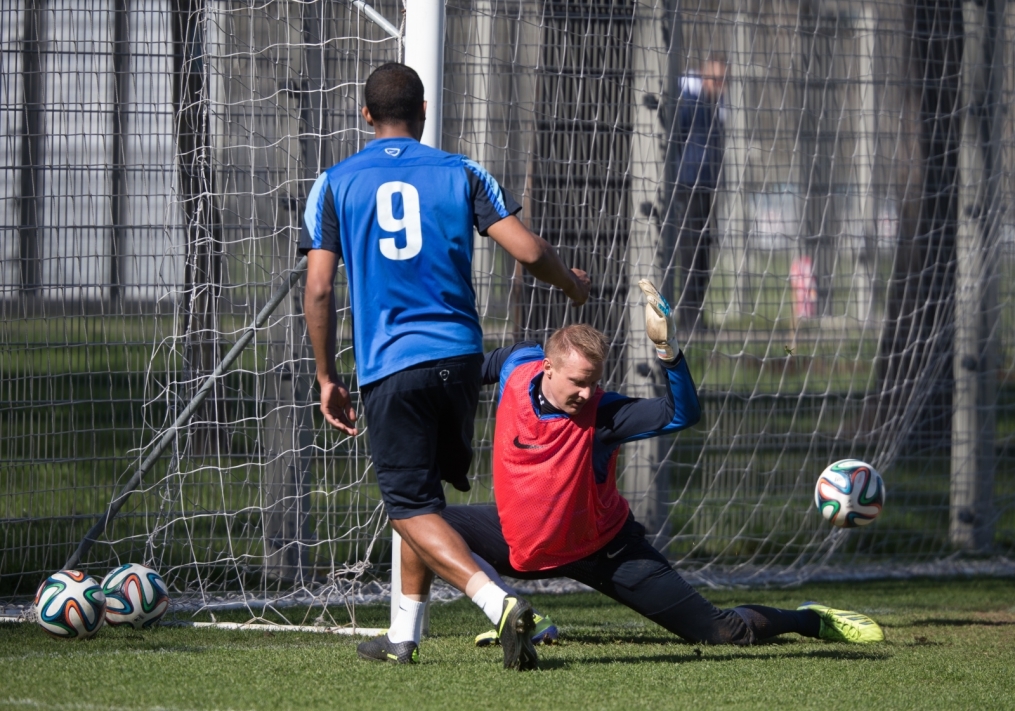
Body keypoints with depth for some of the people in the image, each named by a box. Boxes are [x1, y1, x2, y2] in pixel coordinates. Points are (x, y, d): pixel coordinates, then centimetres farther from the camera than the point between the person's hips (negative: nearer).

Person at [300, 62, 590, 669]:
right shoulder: (460, 174, 5)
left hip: (388, 364, -3)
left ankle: (500, 602, -24)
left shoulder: (335, 185, 4)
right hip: (459, 355, 3)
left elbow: (319, 290, -2)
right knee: (426, 494, 19)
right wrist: (573, 283, 19)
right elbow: (529, 251, -2)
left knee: (412, 508, -3)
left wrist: (327, 379, 7)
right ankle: (404, 636, 23)